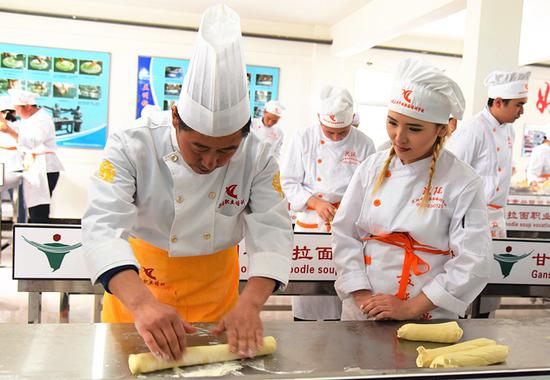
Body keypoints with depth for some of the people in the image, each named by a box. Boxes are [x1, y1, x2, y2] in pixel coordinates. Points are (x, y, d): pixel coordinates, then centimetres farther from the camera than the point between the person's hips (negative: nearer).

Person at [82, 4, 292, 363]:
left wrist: (250, 304, -36)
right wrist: (142, 303, -49)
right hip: (137, 280, -1)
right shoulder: (133, 145, -25)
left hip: (214, 283, 2)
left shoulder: (257, 157, -17)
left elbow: (272, 232, -19)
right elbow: (104, 226, -33)